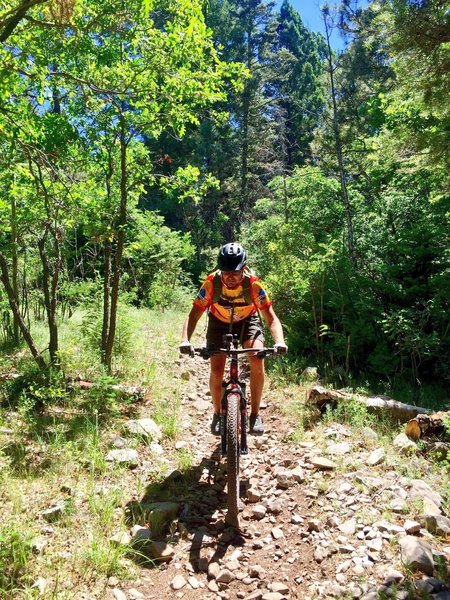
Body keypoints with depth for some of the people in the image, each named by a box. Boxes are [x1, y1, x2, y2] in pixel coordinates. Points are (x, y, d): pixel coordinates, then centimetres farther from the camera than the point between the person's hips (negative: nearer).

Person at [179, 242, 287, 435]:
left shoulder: (253, 284, -30)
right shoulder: (211, 283, -29)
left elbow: (271, 318, -28)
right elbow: (193, 315, -27)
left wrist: (279, 341, -47)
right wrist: (185, 340, -45)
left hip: (248, 321, 0)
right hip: (219, 323, 1)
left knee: (257, 360, -25)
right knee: (216, 371, -11)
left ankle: (255, 414, -8)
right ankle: (218, 414, 14)